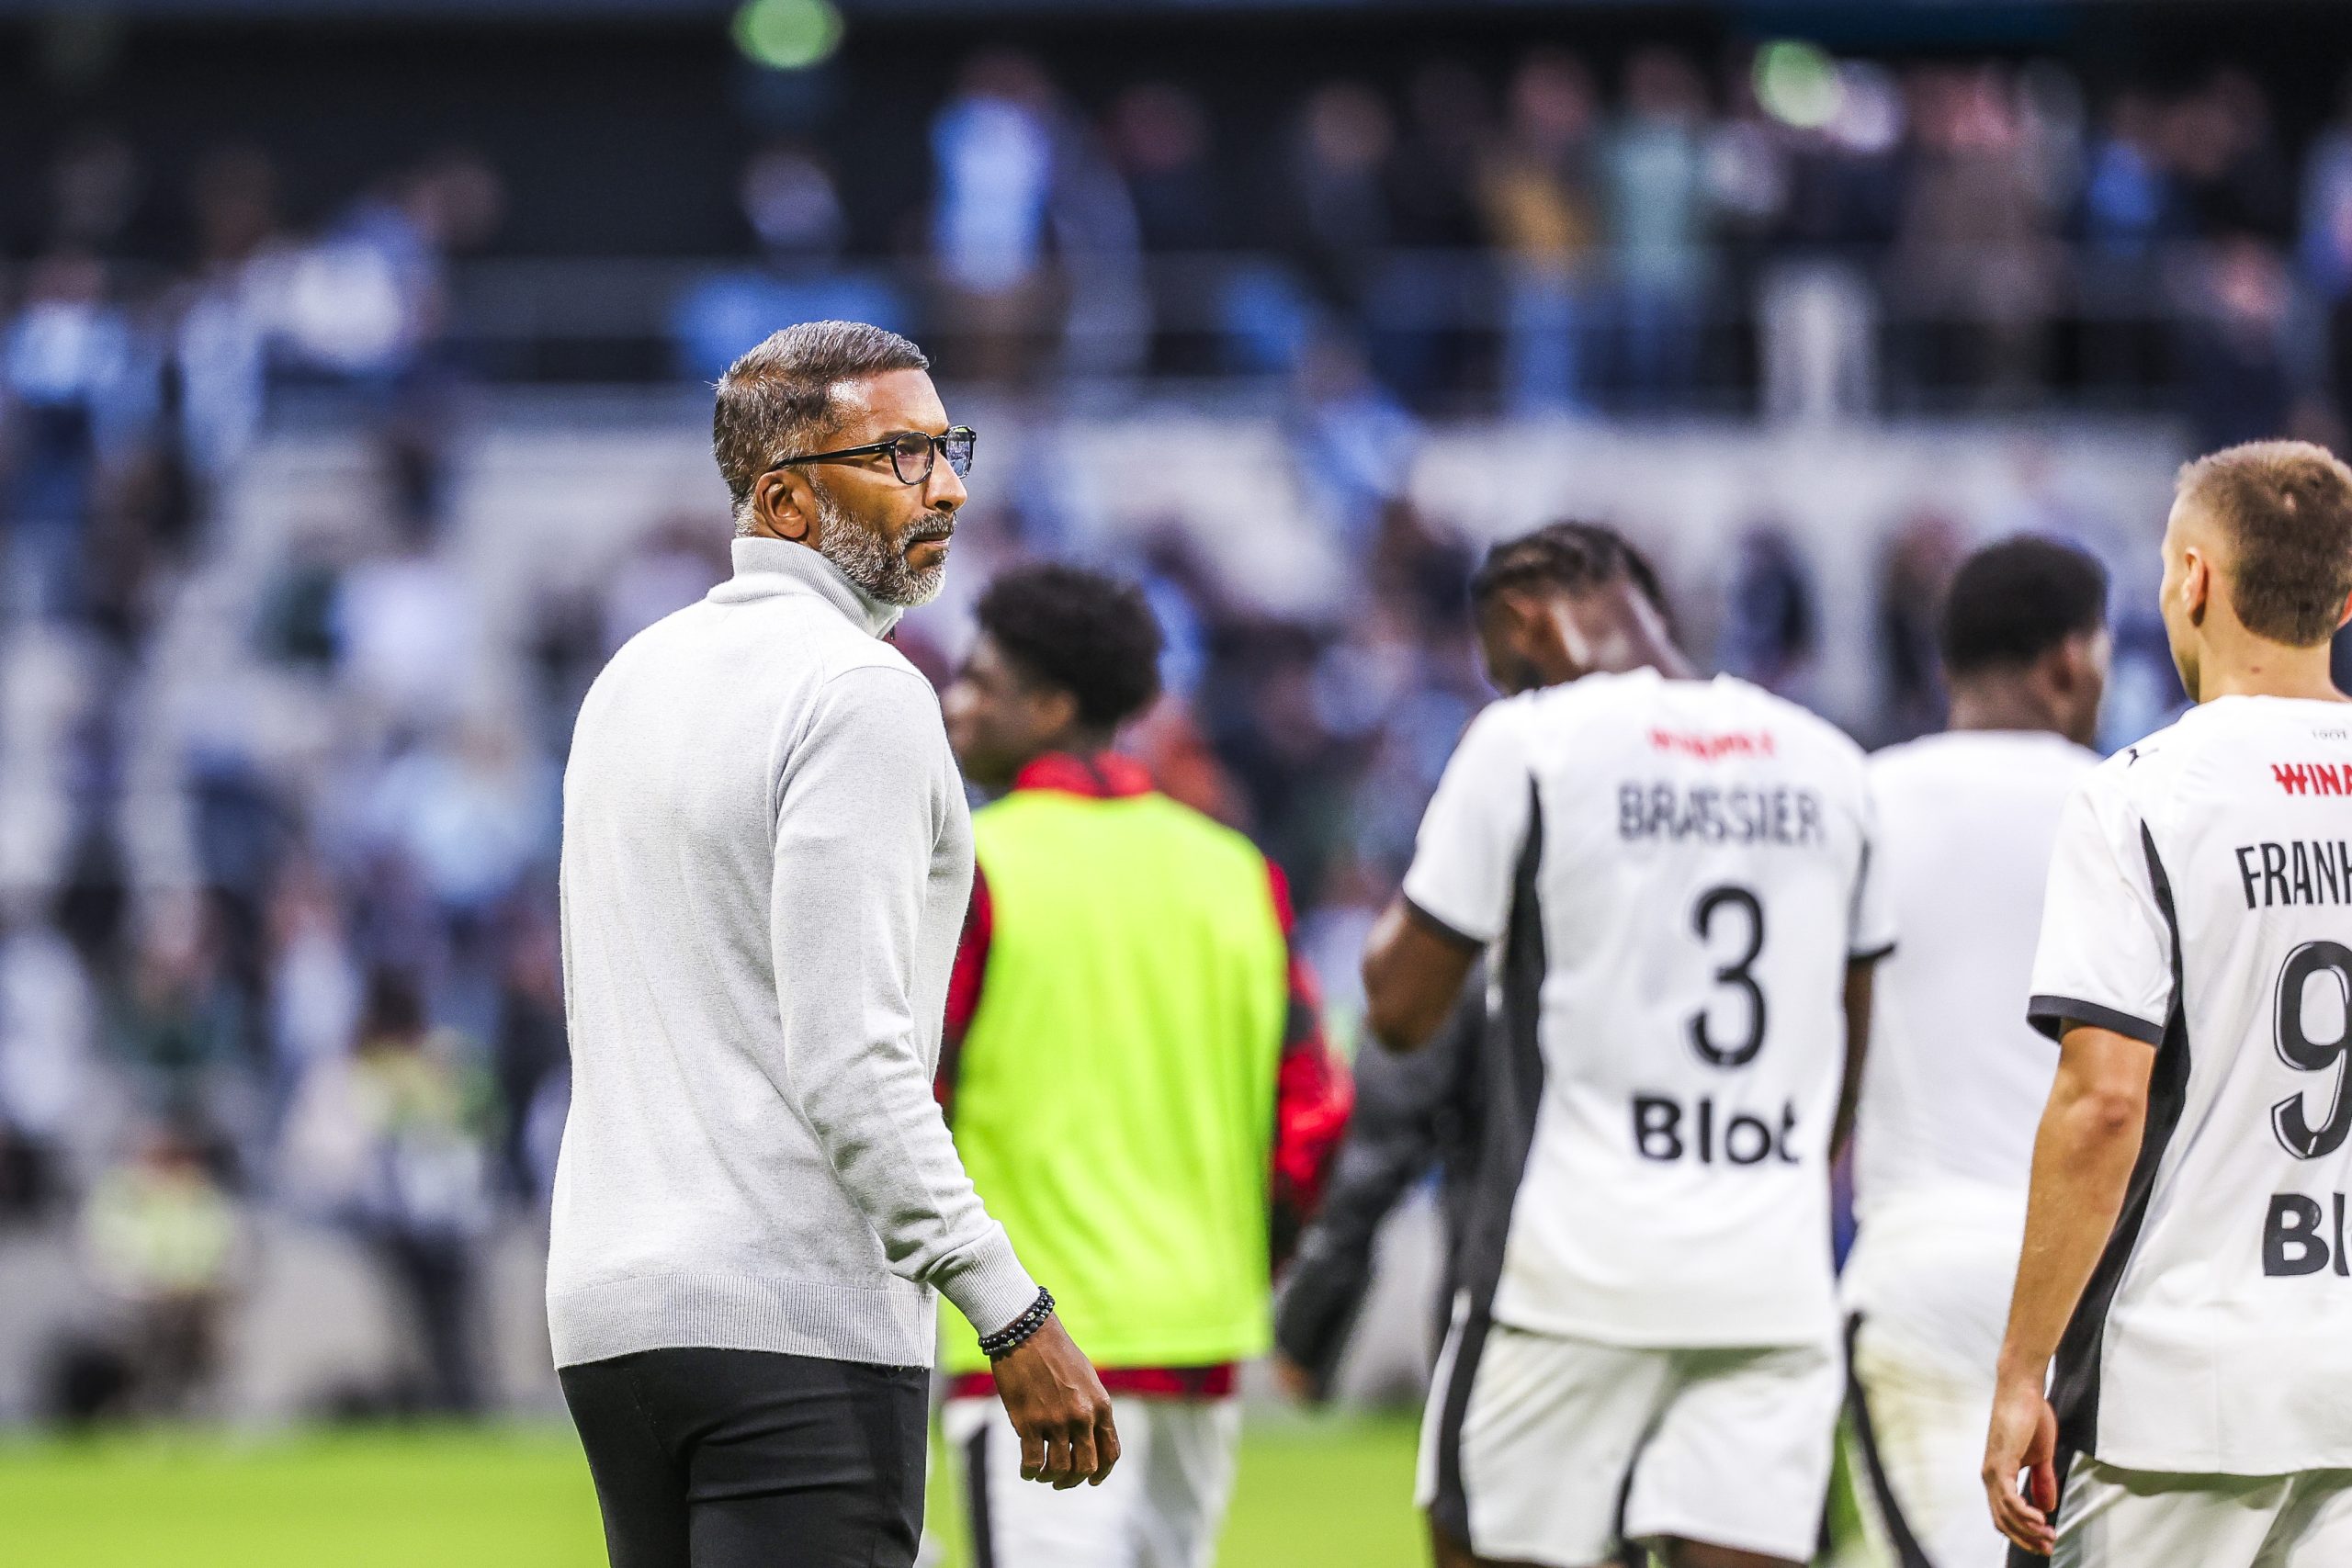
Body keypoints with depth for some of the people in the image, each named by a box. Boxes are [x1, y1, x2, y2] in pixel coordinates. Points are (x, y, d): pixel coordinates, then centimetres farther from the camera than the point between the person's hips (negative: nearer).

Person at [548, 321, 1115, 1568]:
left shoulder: (629, 680, 17)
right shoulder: (861, 693, -11)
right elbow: (849, 1057, -19)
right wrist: (1015, 1321, -18)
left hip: (608, 1314, 9)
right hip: (801, 1320, -9)